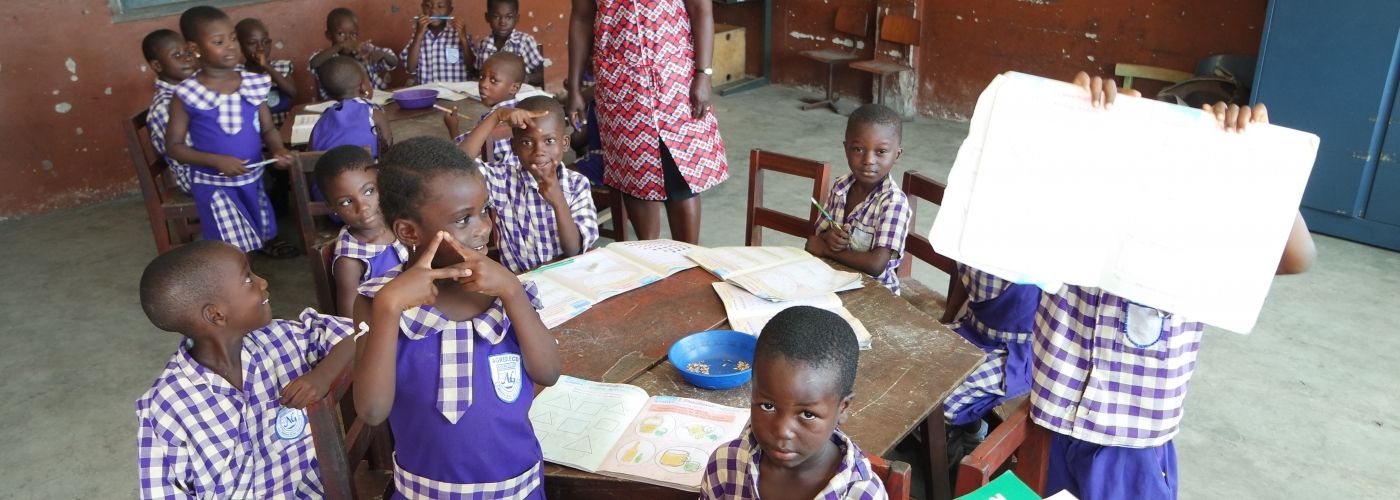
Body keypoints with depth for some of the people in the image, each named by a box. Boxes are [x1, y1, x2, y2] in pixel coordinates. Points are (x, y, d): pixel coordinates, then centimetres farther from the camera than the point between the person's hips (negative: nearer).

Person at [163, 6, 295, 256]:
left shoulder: (253, 84, -4)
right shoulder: (186, 96, -14)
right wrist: (217, 160, -23)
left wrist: (278, 149, -19)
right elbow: (174, 146, -9)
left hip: (253, 179, 4)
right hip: (214, 185, -4)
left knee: (264, 234, 24)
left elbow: (268, 128, 4)